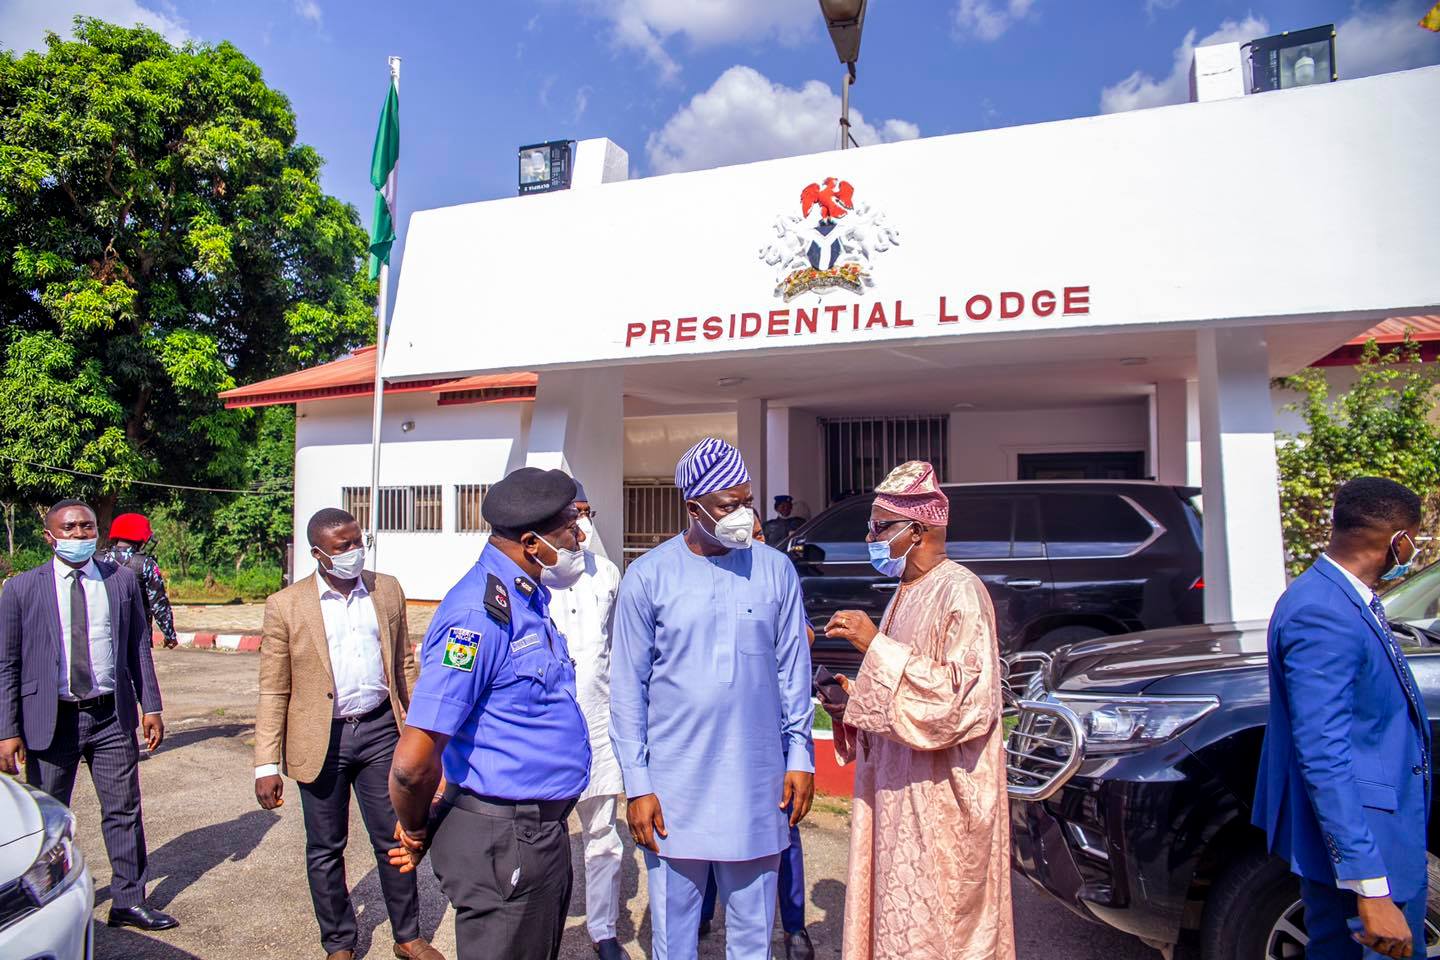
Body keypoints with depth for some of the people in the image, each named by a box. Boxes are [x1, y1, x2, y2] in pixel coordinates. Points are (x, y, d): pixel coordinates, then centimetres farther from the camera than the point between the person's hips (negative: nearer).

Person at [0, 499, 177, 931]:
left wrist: (151, 706, 3)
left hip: (112, 717, 2)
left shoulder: (122, 581, 3)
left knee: (124, 812, 8)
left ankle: (129, 902, 21)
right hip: (50, 720, -1)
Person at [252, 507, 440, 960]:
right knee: (325, 850, 12)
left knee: (395, 840, 10)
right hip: (322, 740, -2)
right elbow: (273, 692, -4)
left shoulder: (387, 590, 3)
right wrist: (266, 765, -7)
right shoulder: (286, 605, -6)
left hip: (381, 732, 2)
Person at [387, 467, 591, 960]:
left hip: (541, 828, 9)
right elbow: (413, 762, -25)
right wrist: (416, 832, -6)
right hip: (503, 843, -9)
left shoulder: (526, 599, 8)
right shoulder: (480, 613, -24)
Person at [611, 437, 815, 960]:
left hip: (757, 788, 2)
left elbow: (793, 671, 6)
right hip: (674, 789, -1)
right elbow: (628, 688, -3)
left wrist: (801, 757, 5)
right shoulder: (648, 576, -6)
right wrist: (637, 784, -4)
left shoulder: (775, 571, 0)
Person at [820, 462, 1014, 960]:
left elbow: (962, 700, -23)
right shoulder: (907, 593, 13)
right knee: (892, 918, 16)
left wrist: (876, 646, -24)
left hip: (939, 801, -9)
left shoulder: (959, 592, -15)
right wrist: (854, 697, 5)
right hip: (897, 793, 9)